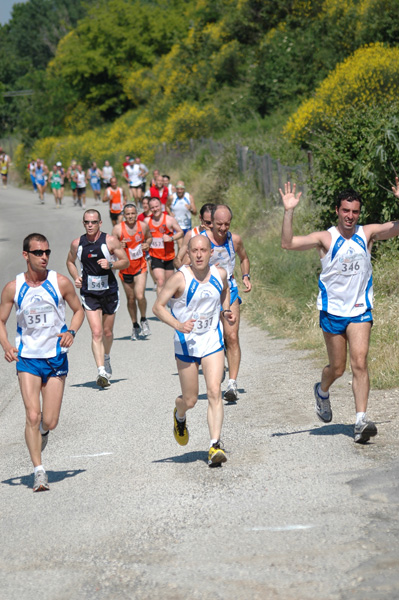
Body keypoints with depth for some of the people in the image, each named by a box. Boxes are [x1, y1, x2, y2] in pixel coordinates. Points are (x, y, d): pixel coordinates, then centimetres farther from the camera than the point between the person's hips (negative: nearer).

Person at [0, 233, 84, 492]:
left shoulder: (61, 283, -5)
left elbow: (79, 310, 9)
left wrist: (72, 331, -11)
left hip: (56, 358, 0)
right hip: (27, 359, 0)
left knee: (50, 422, 1)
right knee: (32, 416, -12)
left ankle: (42, 432, 39)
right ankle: (39, 471, -2)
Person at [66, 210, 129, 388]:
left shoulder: (110, 241, -7)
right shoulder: (77, 243, -1)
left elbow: (125, 262, -2)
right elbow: (70, 262, 16)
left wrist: (111, 264, -21)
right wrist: (76, 277, -1)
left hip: (110, 292, 0)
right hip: (89, 293, 0)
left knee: (107, 332, 13)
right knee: (96, 332, -13)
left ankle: (106, 358, 43)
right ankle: (101, 371, -17)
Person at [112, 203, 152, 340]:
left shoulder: (143, 226, -4)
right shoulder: (118, 229, -10)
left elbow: (149, 237, 17)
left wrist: (147, 244, -5)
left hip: (140, 267, 0)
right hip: (125, 268, 0)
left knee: (140, 296, -17)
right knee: (131, 299, 9)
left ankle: (143, 320, 10)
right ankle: (135, 326, 27)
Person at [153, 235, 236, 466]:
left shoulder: (220, 274, -2)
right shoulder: (180, 278, -15)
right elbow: (158, 306, -12)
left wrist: (226, 312, 7)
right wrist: (178, 325, -27)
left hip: (213, 342, 2)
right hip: (186, 344, -2)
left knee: (215, 392, -14)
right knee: (190, 400, 7)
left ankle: (215, 446, -15)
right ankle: (179, 416, 44)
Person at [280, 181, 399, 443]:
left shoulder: (367, 234, 0)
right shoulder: (325, 238, -8)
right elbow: (288, 243, -18)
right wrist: (289, 212, -29)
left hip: (360, 310, 1)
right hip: (332, 311, -1)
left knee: (360, 362, -13)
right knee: (337, 368, 9)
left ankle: (361, 420, -15)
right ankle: (322, 391, 42)